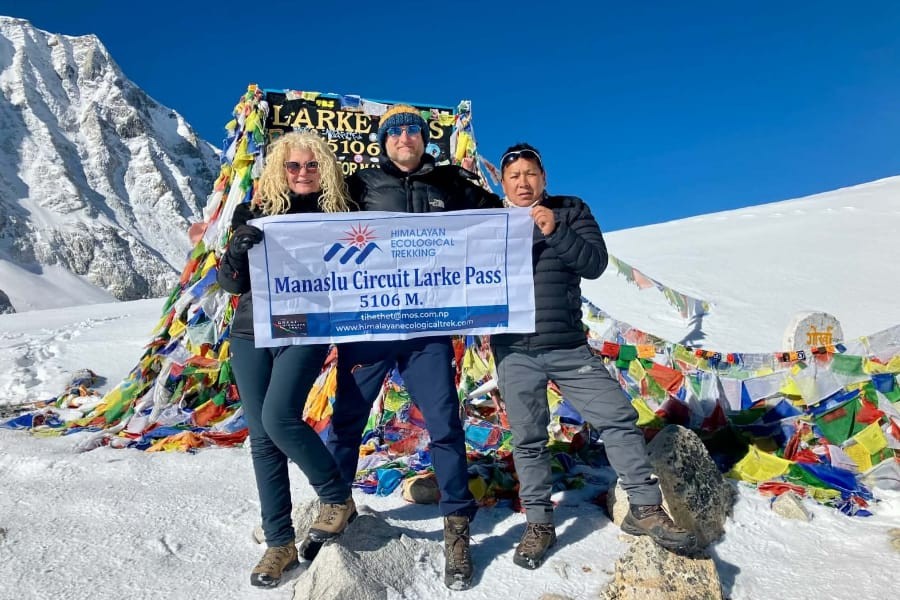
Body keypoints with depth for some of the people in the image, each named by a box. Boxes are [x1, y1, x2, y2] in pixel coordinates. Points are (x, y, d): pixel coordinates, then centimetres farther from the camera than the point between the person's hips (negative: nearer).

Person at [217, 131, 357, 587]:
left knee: (280, 418, -21)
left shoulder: (337, 213, 2)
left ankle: (338, 498, 4)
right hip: (251, 333, 3)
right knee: (261, 435, 5)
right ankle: (279, 542, 18)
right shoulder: (259, 212, 5)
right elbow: (229, 282, 1)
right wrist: (237, 250, -20)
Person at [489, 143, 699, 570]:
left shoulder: (571, 211, 6)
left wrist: (556, 232, -19)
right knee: (528, 439, 7)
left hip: (569, 347, 0)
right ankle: (539, 523, 22)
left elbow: (596, 263, -7)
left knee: (618, 417, -1)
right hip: (515, 351, 0)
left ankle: (644, 509, 14)